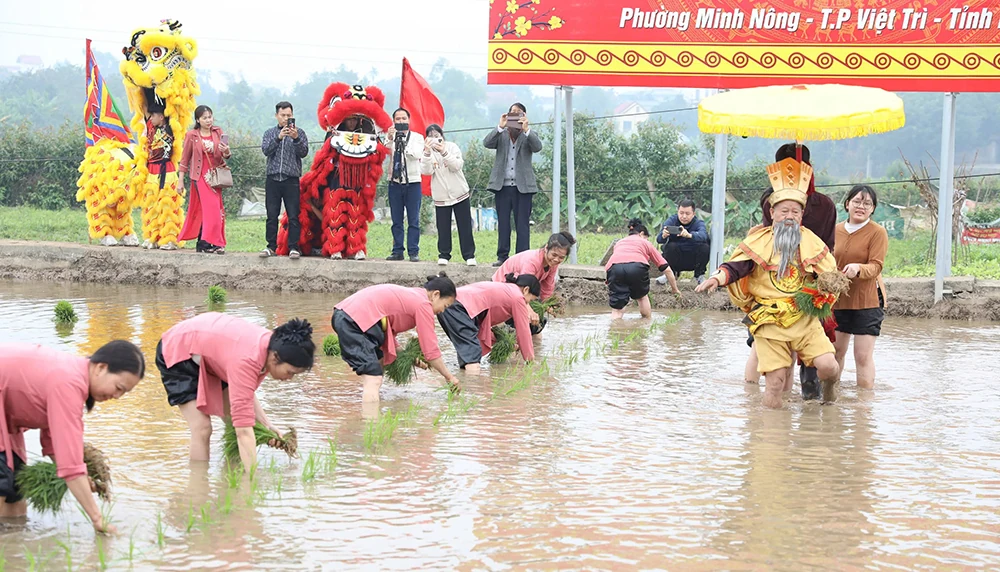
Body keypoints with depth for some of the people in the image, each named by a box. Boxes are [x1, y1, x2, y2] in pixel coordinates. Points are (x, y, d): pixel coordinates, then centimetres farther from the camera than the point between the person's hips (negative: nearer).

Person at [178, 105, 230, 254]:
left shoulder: (218, 132, 6)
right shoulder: (191, 135, -2)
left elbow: (225, 156, 6)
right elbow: (185, 159, 3)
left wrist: (226, 151, -19)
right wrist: (181, 180, 1)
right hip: (200, 176, -3)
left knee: (203, 210, 8)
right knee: (211, 208, -11)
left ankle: (202, 244, 13)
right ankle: (213, 243, -11)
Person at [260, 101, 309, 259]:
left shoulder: (299, 133, 9)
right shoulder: (270, 133, 13)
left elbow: (304, 152, -4)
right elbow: (266, 150, -3)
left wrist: (296, 139, -21)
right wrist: (278, 137, -17)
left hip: (291, 179, -2)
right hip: (273, 179, 2)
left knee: (293, 216, -4)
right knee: (272, 215, 3)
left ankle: (293, 247, -2)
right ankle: (271, 246, 8)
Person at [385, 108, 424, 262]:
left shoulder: (417, 137, 8)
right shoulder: (391, 137, 10)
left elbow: (417, 154, -10)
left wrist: (404, 144, -23)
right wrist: (390, 139, -22)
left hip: (413, 181, -1)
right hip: (395, 182, 1)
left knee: (413, 220, -3)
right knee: (396, 220, 3)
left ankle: (413, 252, -1)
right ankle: (397, 251, 6)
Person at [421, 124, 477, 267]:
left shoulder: (452, 147, -2)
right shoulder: (427, 152, 1)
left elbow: (457, 166, -17)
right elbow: (426, 171, -15)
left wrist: (444, 152, -28)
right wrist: (427, 152, -26)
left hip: (459, 193, -1)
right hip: (440, 196, 1)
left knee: (465, 227, 1)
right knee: (443, 228, 1)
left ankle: (469, 255, 7)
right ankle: (444, 255, 13)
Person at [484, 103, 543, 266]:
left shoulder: (529, 135, 7)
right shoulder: (501, 135, 10)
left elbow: (537, 147, -13)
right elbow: (486, 143, -8)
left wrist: (526, 129, -27)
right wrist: (500, 127, -21)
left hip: (523, 186, -1)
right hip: (502, 185, 1)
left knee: (522, 224, -2)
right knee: (503, 223, 5)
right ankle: (502, 257, 8)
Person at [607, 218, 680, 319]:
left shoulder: (619, 243, 37)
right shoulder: (645, 243, 32)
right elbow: (666, 269, 33)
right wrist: (675, 290, 43)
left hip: (614, 267, 1)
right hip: (637, 266, -1)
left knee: (617, 312, 3)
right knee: (642, 296, 29)